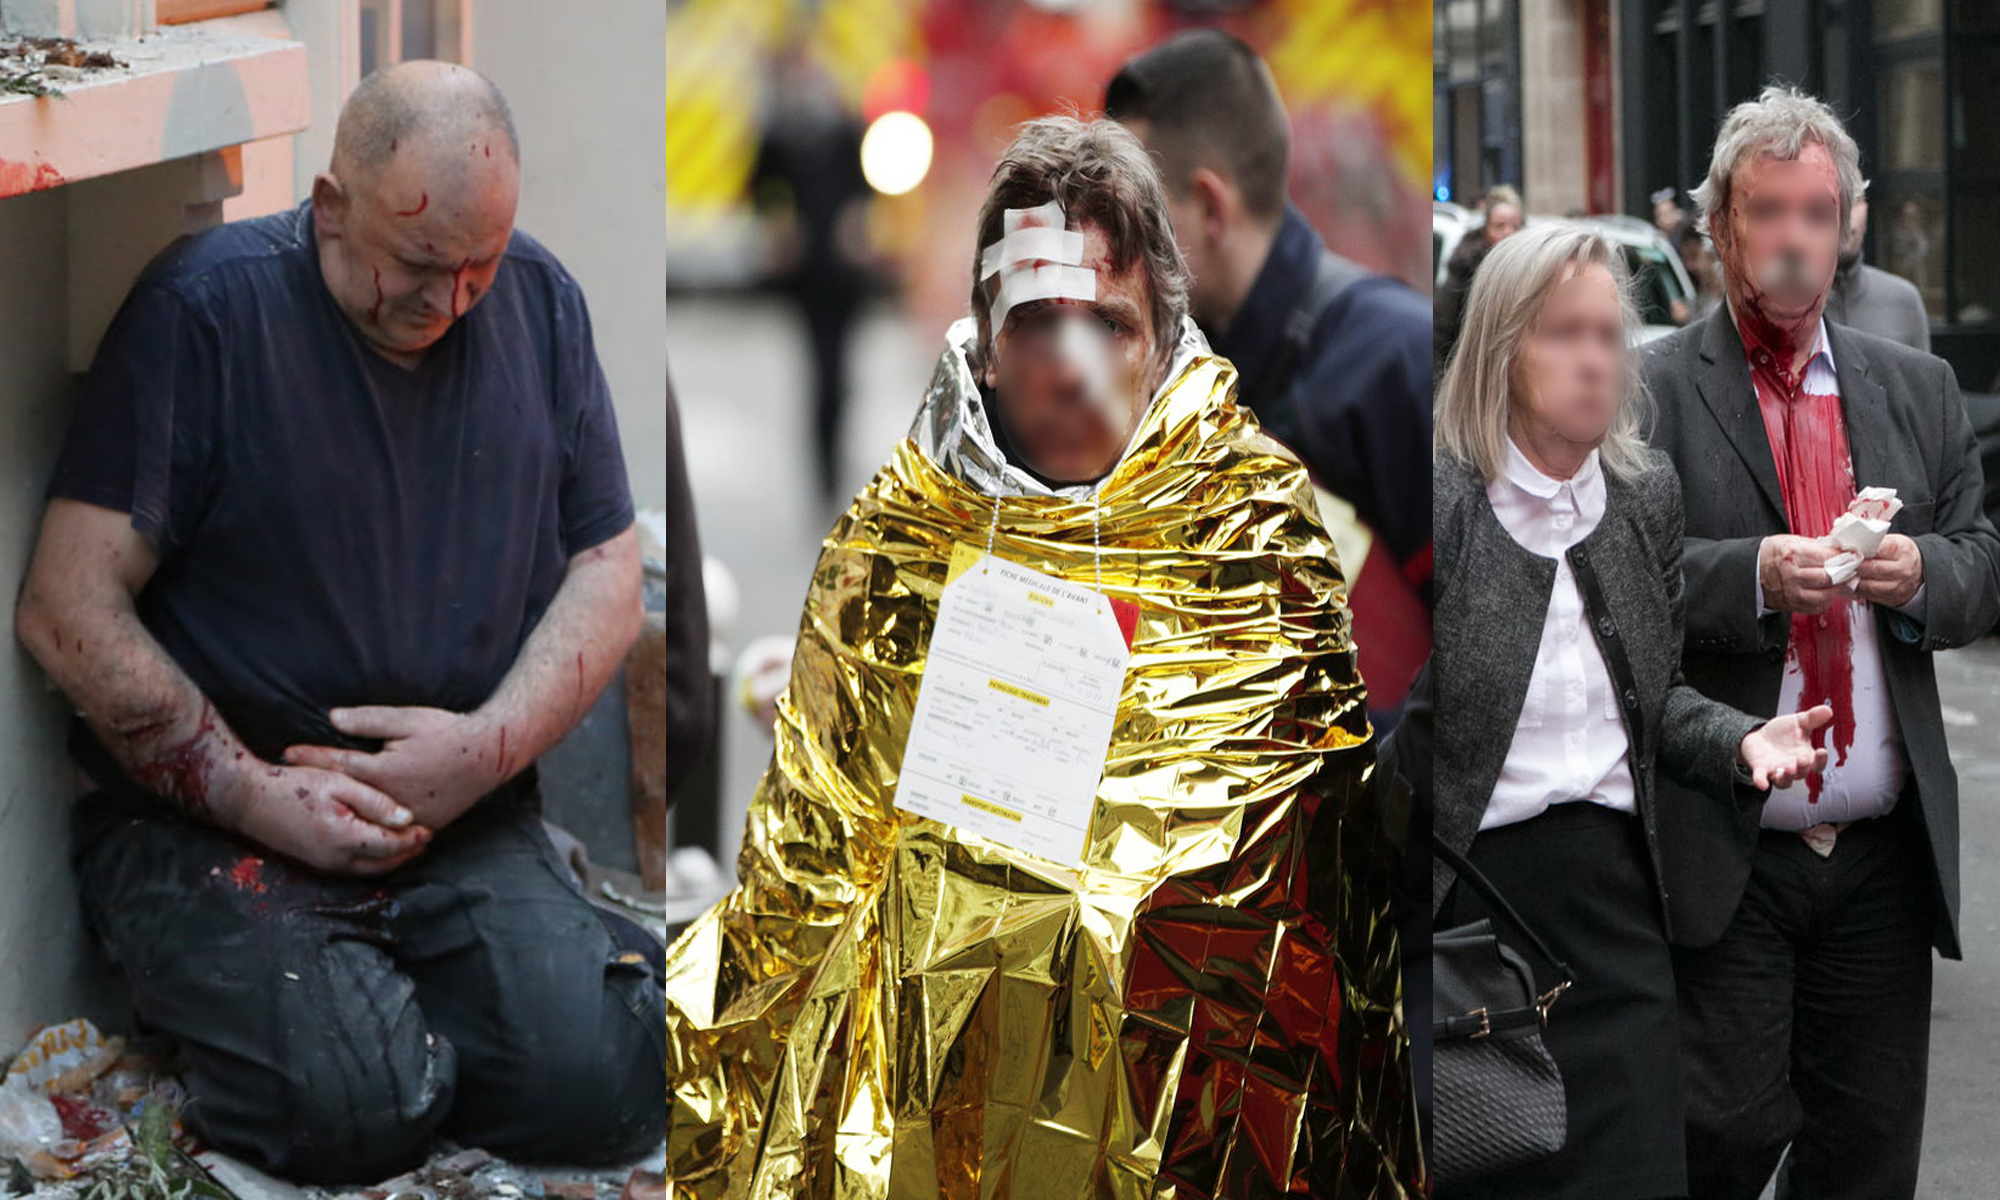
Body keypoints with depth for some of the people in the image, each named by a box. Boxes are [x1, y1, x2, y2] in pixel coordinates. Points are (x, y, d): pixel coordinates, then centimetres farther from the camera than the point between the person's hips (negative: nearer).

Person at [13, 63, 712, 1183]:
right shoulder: (207, 309, -10)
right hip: (210, 826, -4)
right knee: (357, 1108, -26)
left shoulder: (539, 303, 7)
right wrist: (257, 796, -16)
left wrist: (491, 747, -10)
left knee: (602, 1085, -19)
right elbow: (69, 608, -13)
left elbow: (607, 574, 9)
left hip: (469, 823, 4)